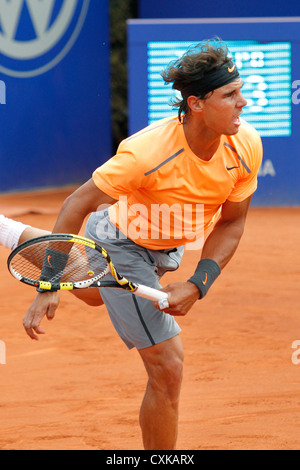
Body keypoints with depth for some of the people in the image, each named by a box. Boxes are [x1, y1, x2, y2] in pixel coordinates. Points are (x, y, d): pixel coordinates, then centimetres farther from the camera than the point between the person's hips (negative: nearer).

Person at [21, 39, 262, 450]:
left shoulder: (247, 146, -23)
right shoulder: (147, 153, -38)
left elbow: (231, 222, -9)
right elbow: (80, 203, -26)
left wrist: (197, 286, -22)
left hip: (167, 251, 7)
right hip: (121, 248, -7)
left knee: (94, 293, 36)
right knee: (168, 370, -14)